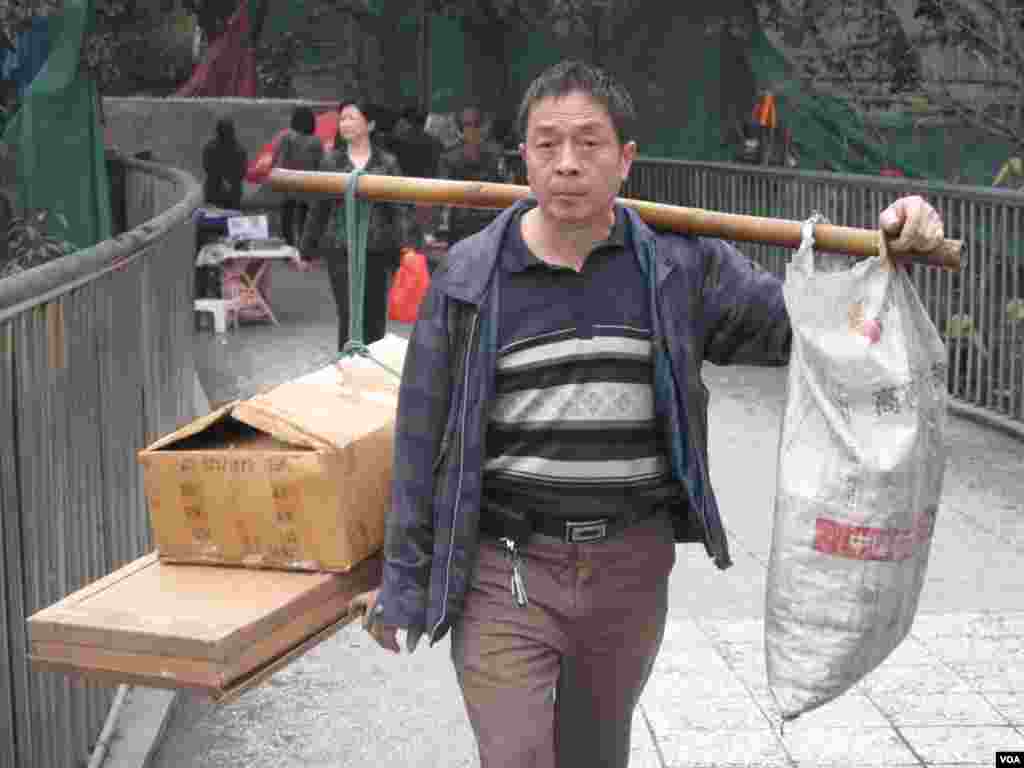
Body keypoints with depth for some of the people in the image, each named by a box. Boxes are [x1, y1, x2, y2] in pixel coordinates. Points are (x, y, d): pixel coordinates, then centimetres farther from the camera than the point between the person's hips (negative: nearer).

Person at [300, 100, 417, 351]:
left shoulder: (387, 163, 2)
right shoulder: (331, 161, 4)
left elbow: (399, 209, -1)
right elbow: (319, 208, 9)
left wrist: (407, 246, -14)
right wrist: (306, 249, 10)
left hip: (376, 248, 1)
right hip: (340, 248, -1)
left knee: (374, 316, 8)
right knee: (350, 315, -8)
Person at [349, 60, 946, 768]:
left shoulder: (677, 267, 0)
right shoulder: (469, 280, -5)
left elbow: (798, 322, 7)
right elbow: (423, 440, 0)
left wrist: (893, 246, -8)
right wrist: (404, 581, 2)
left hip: (631, 572, 3)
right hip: (504, 571, -2)